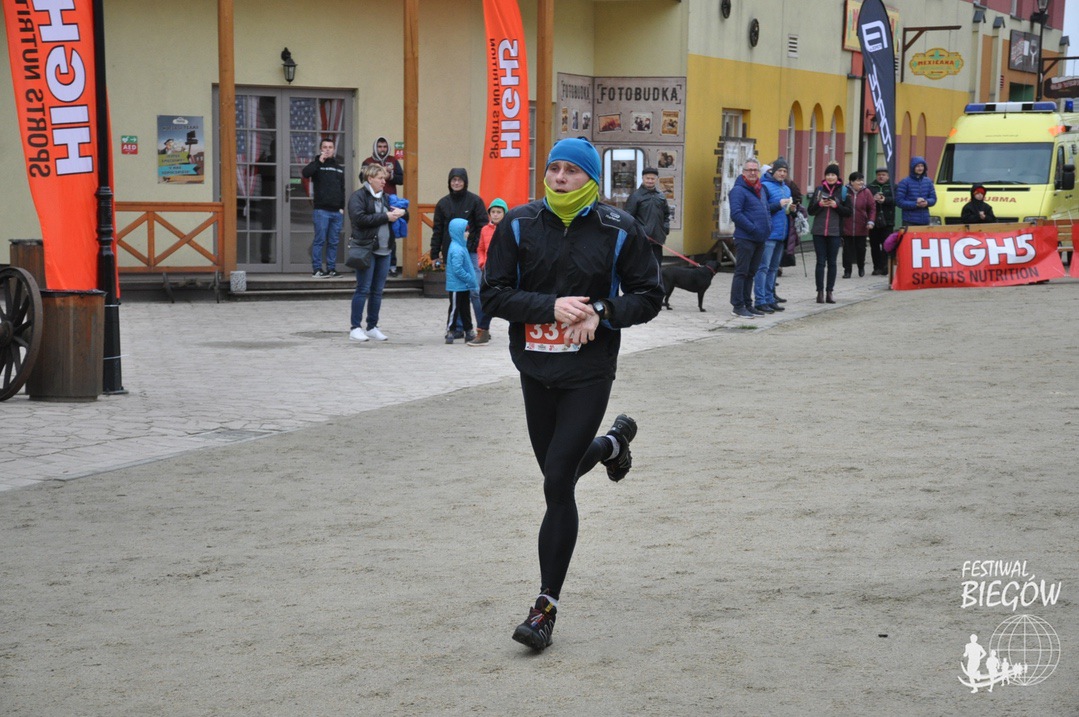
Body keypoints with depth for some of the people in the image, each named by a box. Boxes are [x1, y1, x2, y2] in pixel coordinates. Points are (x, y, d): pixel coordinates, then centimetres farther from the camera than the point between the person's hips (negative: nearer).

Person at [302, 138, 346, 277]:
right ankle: (316, 269, -2)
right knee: (320, 240, -5)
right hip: (321, 210, -4)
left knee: (333, 242, 6)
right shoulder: (317, 164, 3)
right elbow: (305, 173, -18)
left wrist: (342, 207, 10)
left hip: (337, 211, 4)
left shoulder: (339, 166, 16)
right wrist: (320, 161, -16)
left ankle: (331, 268, 12)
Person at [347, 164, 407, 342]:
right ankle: (355, 328, 0)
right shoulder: (358, 197, -4)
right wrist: (385, 217, -15)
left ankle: (372, 327, 16)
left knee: (378, 290, 9)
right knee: (363, 289, -5)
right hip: (366, 248, -7)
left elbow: (405, 214, 23)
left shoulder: (385, 197, 18)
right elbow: (360, 218, -18)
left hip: (384, 250, 7)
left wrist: (401, 212, -2)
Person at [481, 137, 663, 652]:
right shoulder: (519, 225, -1)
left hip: (589, 372, -4)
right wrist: (552, 306, -18)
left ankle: (546, 607, -3)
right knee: (559, 470, 20)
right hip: (535, 368, 4)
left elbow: (649, 296, 3)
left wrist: (602, 312, -15)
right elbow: (495, 296, -3)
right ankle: (611, 444, 56)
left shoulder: (618, 231, -4)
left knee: (557, 486, -11)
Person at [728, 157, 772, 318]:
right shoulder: (738, 190, -10)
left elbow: (766, 211, 28)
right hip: (745, 238, -8)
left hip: (760, 239, 8)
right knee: (741, 272, -5)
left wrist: (768, 226, 10)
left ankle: (747, 304, 19)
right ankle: (737, 306, -2)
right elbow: (736, 214, -19)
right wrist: (753, 228, -20)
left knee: (750, 273, 13)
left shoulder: (761, 190, 16)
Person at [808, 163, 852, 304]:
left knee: (832, 262, 4)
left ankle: (829, 292, 10)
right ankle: (820, 291, 3)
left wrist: (836, 205, -15)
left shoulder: (843, 191, 2)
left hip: (835, 232, -1)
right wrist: (820, 204, -13)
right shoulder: (819, 190, 6)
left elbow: (848, 212, 0)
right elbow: (811, 210, 6)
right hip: (819, 231, 1)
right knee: (820, 262, 0)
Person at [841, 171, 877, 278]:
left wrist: (871, 221, -8)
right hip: (846, 227, -1)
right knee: (847, 249, 1)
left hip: (861, 228, 1)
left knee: (861, 248, 10)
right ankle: (847, 270, 10)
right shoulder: (845, 191, -4)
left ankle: (861, 267, 31)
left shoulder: (866, 192, 0)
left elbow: (872, 208, 2)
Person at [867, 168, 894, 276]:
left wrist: (885, 200, -19)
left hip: (887, 221, -3)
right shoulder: (870, 187, 10)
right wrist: (873, 199, -17)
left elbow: (896, 200, -8)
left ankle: (884, 268, -7)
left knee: (886, 245, -7)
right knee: (874, 245, 5)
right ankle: (877, 267, 11)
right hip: (874, 221, 3)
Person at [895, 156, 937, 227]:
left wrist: (927, 202, -9)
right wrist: (915, 204, -17)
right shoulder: (905, 182, -4)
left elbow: (933, 198, 14)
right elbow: (899, 201, -8)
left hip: (925, 221, 5)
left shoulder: (928, 181, 11)